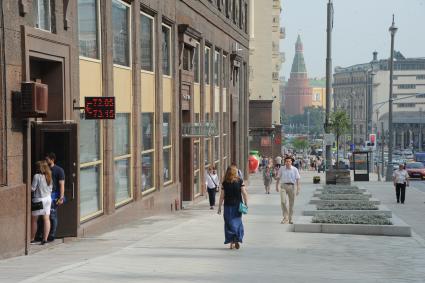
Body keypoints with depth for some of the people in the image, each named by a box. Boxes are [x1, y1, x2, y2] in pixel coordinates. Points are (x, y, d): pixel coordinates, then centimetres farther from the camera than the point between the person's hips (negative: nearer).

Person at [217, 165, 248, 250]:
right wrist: (246, 204, 1)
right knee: (237, 222, 13)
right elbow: (244, 193, -7)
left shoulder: (224, 183, -3)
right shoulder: (240, 181, -4)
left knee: (229, 224, 6)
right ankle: (237, 240, 4)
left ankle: (231, 242, 2)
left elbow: (222, 196, -3)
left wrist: (219, 207, 3)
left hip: (228, 205, 0)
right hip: (238, 205, 0)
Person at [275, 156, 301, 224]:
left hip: (291, 186, 0)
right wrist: (277, 186, 16)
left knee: (291, 203, 6)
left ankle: (290, 219, 17)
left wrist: (298, 189, -9)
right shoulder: (282, 168, 2)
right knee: (283, 201, -17)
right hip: (284, 186, 0)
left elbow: (297, 179, -2)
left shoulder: (295, 169, -1)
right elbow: (278, 177, 14)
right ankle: (285, 217, -7)